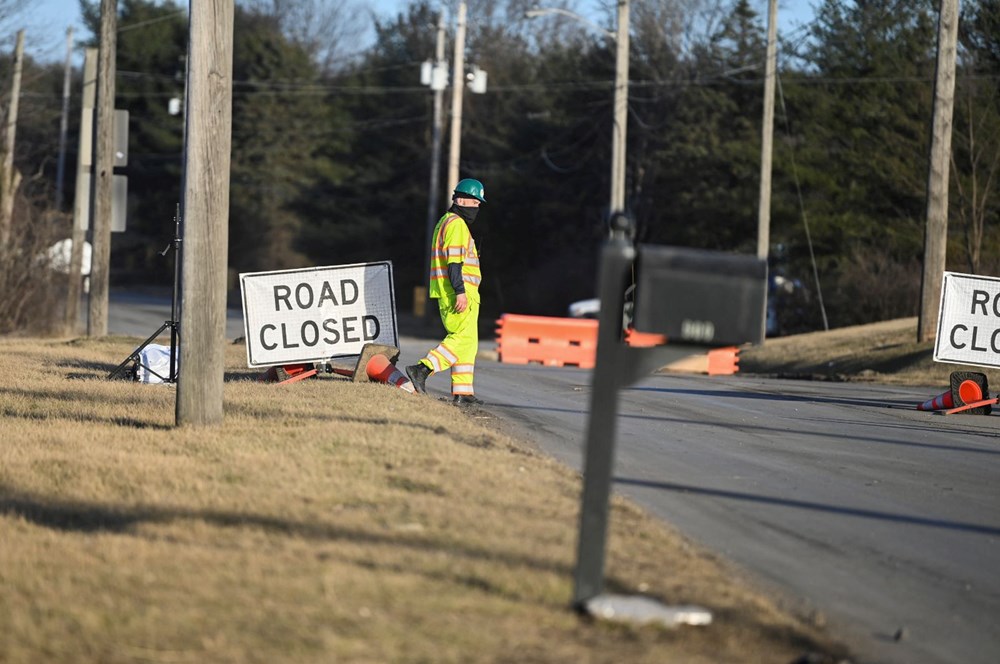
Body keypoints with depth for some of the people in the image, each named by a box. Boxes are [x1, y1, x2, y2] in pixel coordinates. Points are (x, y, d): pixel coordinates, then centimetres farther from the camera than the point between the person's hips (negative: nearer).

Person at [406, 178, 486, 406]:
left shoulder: (446, 222, 23)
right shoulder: (456, 224, -10)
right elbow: (454, 261, -19)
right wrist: (460, 292, -24)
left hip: (453, 293, 11)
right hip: (458, 293, -11)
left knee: (466, 342, 10)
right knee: (464, 339, -13)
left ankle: (462, 392, 8)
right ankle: (422, 370, -19)